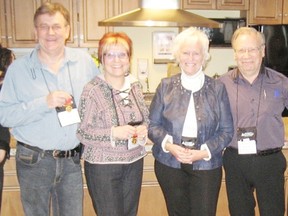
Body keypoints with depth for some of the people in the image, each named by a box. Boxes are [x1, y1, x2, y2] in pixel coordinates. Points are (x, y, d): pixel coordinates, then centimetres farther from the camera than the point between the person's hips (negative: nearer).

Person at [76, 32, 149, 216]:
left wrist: (144, 129, -8)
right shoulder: (93, 90, -13)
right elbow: (82, 133, -14)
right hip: (103, 166, -5)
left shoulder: (135, 86, 4)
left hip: (134, 163, 6)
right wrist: (114, 133, -26)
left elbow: (146, 118, 13)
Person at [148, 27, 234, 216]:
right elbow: (153, 124, 3)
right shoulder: (166, 86, 2)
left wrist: (204, 152, -13)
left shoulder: (217, 88, 1)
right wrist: (170, 146, -14)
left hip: (206, 165, -1)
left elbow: (227, 130, 0)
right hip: (169, 164, 1)